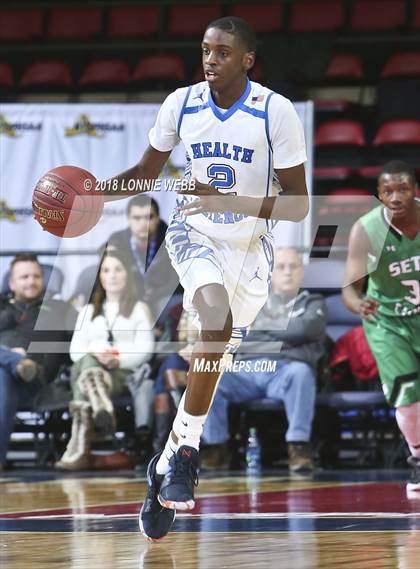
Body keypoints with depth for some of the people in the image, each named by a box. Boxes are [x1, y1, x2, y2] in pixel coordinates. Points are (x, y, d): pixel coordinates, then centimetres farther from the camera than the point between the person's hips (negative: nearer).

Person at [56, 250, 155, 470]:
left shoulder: (139, 309, 22)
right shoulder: (87, 312, 32)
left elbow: (145, 350, 5)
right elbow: (75, 350, 16)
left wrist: (118, 360, -16)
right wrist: (94, 354, -10)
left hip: (124, 373, -2)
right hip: (89, 365, 2)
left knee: (85, 378, -38)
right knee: (88, 364, -39)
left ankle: (79, 447, -61)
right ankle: (103, 410, -71)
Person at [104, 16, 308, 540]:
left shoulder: (276, 112, -15)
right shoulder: (181, 104, -8)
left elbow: (297, 204, -15)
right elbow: (146, 172, 8)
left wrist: (227, 201, -28)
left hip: (249, 247, 0)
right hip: (194, 236, 0)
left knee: (213, 356, -2)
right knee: (218, 315, -28)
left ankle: (170, 459, 13)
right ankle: (185, 450, -22)